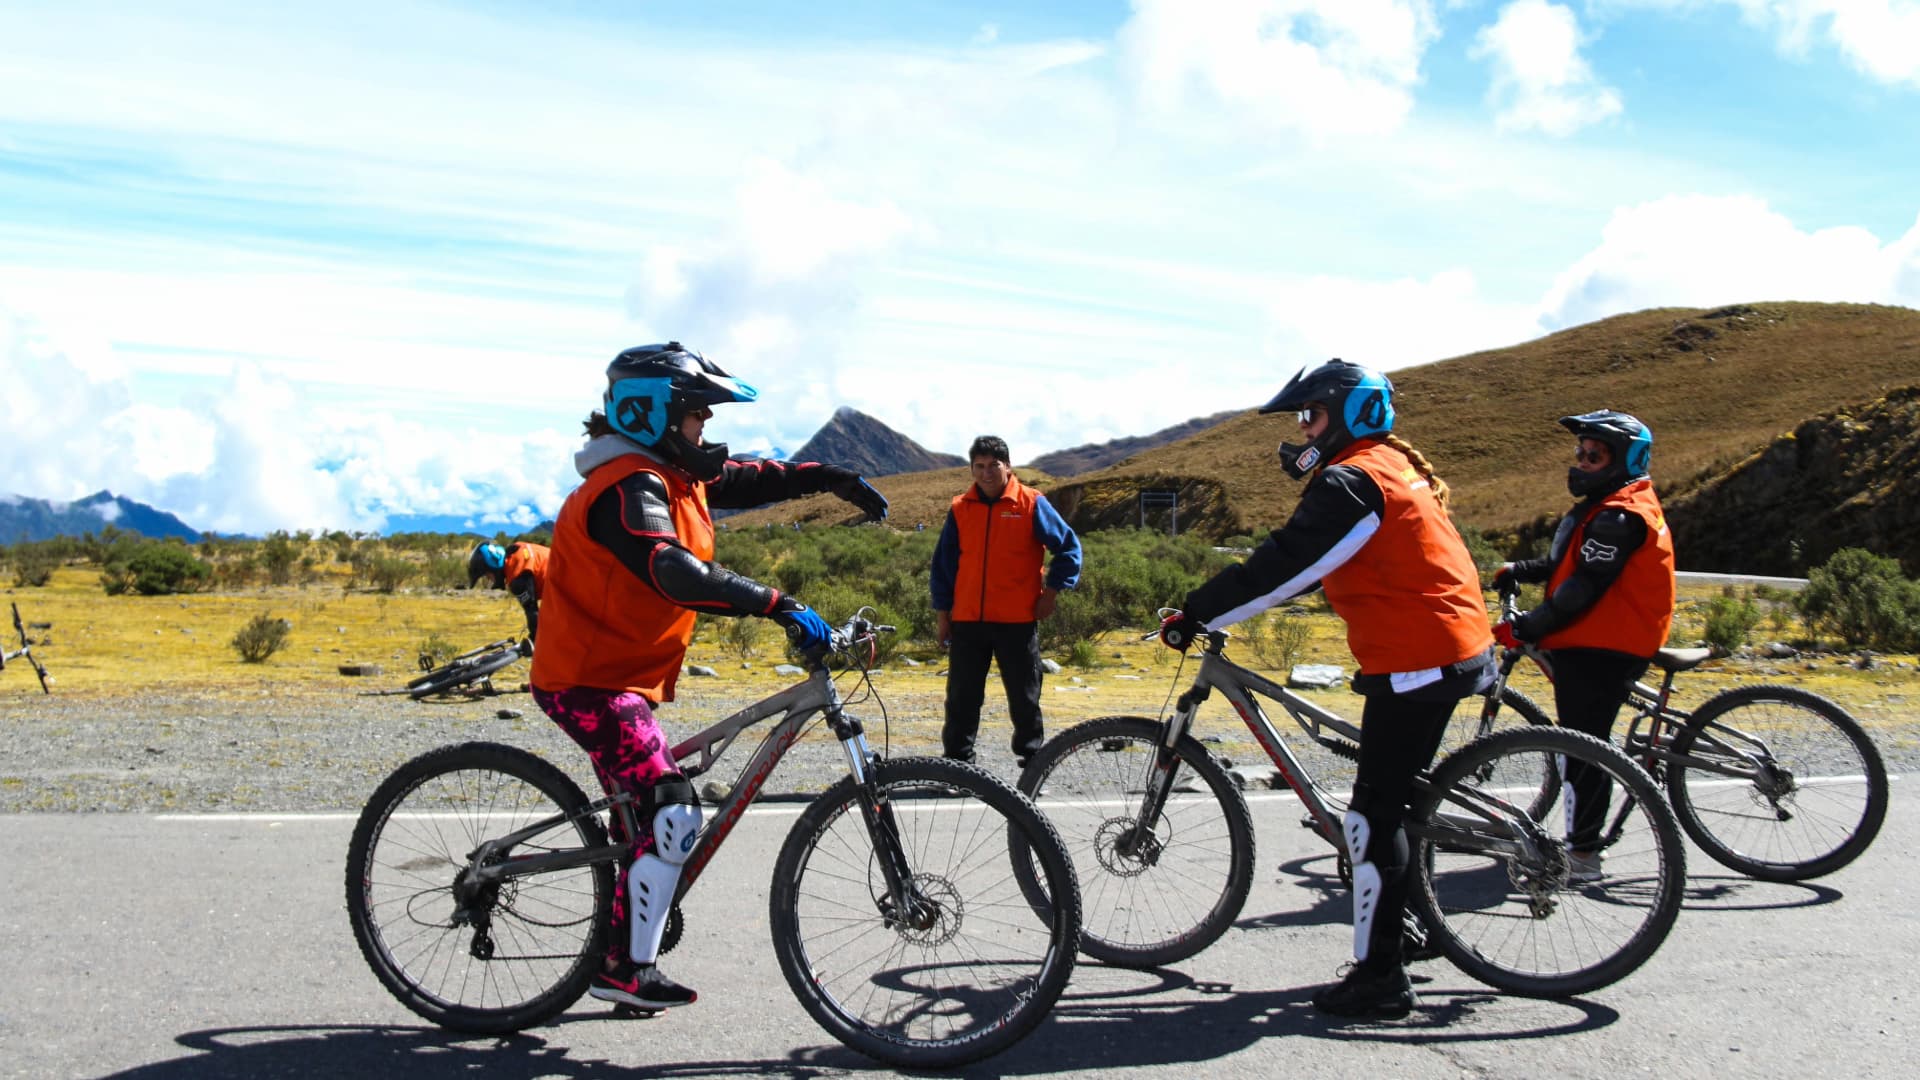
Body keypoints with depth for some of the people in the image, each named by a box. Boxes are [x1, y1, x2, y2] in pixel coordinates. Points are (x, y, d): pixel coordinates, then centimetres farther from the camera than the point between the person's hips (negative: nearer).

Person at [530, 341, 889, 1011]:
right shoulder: (630, 488, -22)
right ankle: (626, 969, -6)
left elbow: (746, 479, 21)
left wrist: (831, 478, 9)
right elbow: (677, 573, -38)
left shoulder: (673, 474, 8)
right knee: (672, 813, -18)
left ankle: (626, 960, 30)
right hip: (591, 682, -11)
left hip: (622, 677, 11)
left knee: (643, 815, 18)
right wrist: (776, 605, -44)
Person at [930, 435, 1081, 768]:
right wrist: (941, 614, 8)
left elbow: (1069, 546, 3)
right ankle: (957, 763, 14)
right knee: (961, 698, 5)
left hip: (1018, 620, -2)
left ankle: (1032, 762, 17)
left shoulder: (1031, 503, -3)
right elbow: (943, 562, 11)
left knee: (1024, 697, 6)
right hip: (967, 620, 2)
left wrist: (1051, 591, -2)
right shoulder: (960, 508, 6)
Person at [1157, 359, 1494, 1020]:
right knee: (1394, 799, 20)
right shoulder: (1392, 465, 17)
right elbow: (1306, 564, 22)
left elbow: (1282, 564, -21)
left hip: (1417, 661, -10)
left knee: (1375, 813, -6)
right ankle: (1408, 926, 32)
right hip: (1445, 648, 10)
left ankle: (1380, 977, -1)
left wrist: (1196, 615, -15)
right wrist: (1219, 605, 18)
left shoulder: (1354, 481, -16)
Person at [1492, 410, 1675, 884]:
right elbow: (1565, 564, 23)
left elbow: (1584, 587, -22)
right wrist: (1516, 571, 10)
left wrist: (1524, 628, -21)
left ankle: (1583, 855, -2)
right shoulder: (1607, 508, 18)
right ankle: (1582, 841, 24)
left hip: (1602, 649, -10)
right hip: (1590, 645, 10)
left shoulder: (1619, 516, -16)